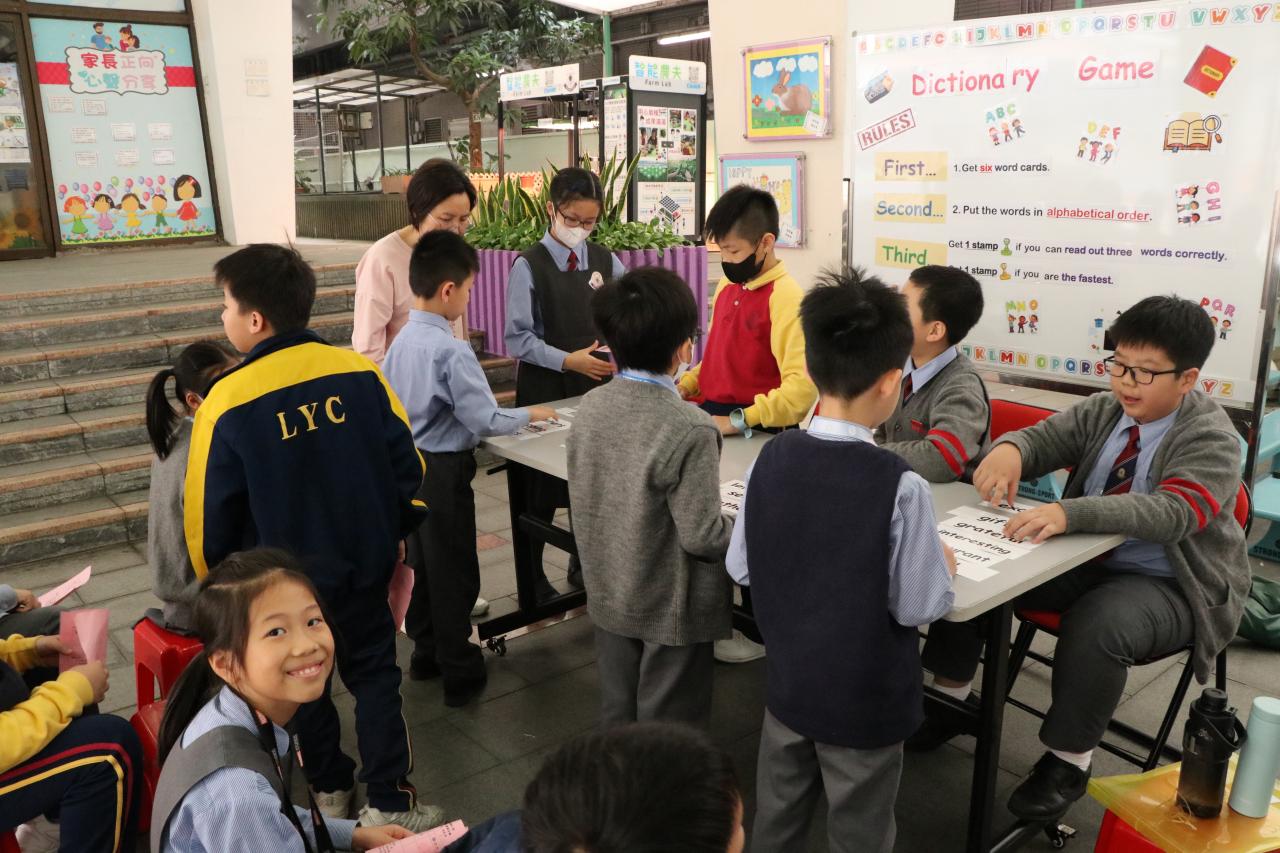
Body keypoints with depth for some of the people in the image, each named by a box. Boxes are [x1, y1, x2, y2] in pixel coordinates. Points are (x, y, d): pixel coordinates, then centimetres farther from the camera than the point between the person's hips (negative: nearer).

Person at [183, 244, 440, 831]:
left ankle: (330, 790, 37)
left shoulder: (228, 400, -19)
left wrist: (216, 578, 9)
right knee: (374, 676, 15)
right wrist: (396, 532, 12)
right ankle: (390, 805, 19)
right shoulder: (359, 372, -11)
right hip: (363, 564, 2)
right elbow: (406, 463, -4)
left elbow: (210, 510, -10)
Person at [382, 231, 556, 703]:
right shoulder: (452, 351, -23)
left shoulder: (401, 340, 3)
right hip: (443, 470, -8)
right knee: (453, 571, 4)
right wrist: (530, 413, -4)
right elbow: (485, 421, -20)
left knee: (420, 562, 20)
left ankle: (426, 652, 35)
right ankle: (459, 672, 16)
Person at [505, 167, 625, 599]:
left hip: (599, 388, 4)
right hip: (545, 393, -4)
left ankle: (583, 565, 33)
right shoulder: (530, 266, -8)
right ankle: (533, 577, 24)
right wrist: (568, 360, -21)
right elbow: (517, 337, -11)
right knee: (542, 489, 7)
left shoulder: (605, 260, 5)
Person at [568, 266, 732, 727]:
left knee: (617, 714, 22)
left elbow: (581, 498, 4)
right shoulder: (690, 430, -27)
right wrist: (741, 529, -3)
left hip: (607, 594, 6)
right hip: (670, 607, -6)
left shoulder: (589, 407, -7)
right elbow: (702, 536, -23)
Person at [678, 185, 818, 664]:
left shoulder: (786, 298, -16)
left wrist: (741, 421, -28)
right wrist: (682, 387, 5)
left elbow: (803, 385, -25)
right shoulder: (725, 289, 9)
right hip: (713, 427, 7)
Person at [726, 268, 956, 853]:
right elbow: (918, 607, -17)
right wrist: (944, 568, 3)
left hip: (787, 683, 4)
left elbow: (741, 569, -1)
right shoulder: (899, 485, -26)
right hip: (866, 700, -4)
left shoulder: (771, 459, -11)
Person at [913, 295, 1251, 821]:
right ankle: (950, 695, 6)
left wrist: (1068, 513, -51)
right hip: (1086, 559, 6)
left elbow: (1173, 511, -35)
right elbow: (1043, 439, -1)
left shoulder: (1212, 440, -18)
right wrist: (1009, 449, -30)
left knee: (1097, 627, -37)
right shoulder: (1105, 410, 1)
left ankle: (1068, 761, -13)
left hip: (1169, 585, -6)